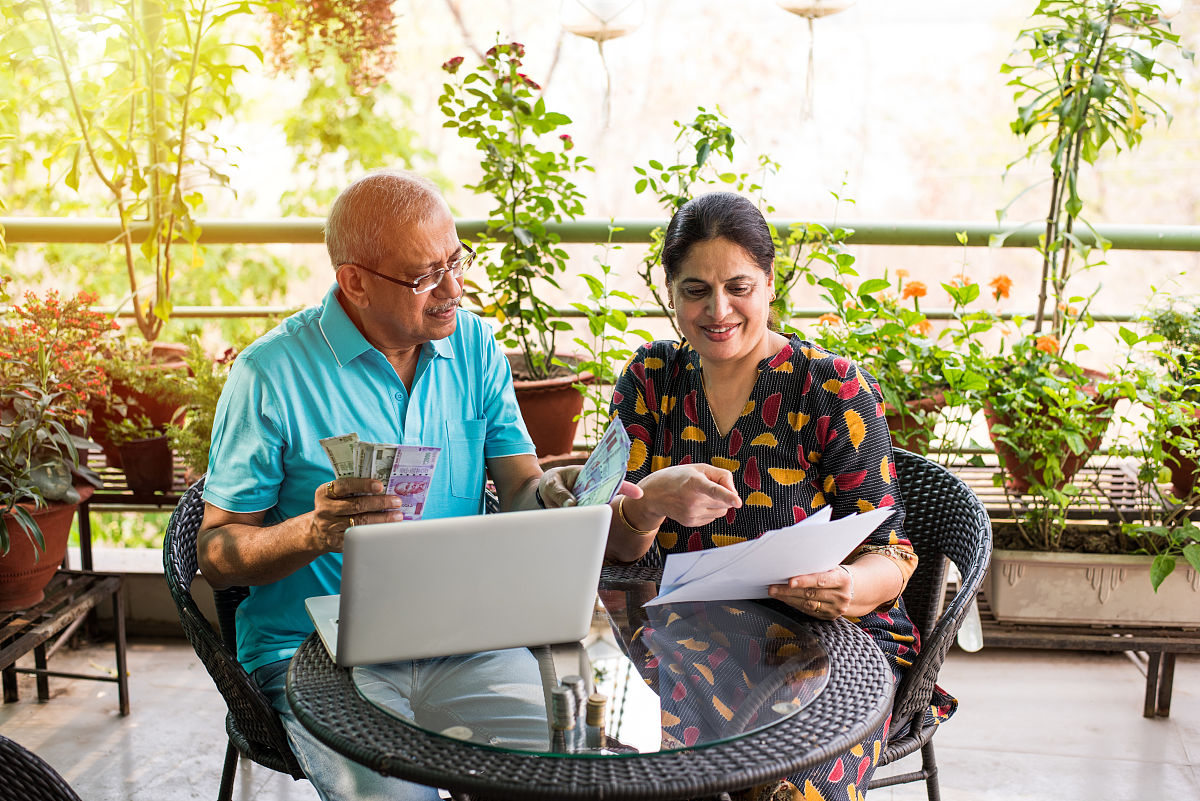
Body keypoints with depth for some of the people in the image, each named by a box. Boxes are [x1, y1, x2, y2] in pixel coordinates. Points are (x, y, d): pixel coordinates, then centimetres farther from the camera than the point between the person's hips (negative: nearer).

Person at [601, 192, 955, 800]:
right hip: (684, 632, 2)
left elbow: (889, 554, -5)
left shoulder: (835, 390, -5)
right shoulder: (651, 378, 4)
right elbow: (612, 549, -1)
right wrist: (650, 500, -25)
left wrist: (847, 585, -29)